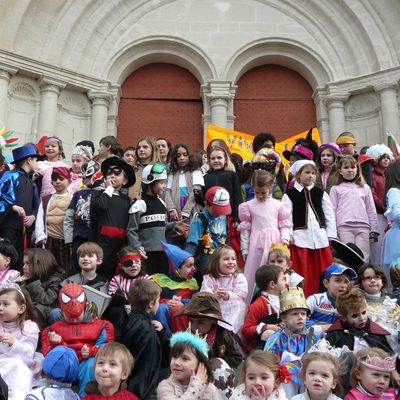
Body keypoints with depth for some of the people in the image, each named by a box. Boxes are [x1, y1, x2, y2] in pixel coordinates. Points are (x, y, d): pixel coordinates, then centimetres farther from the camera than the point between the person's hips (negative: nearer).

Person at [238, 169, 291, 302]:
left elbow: (285, 225, 9)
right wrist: (245, 250, 3)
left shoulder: (278, 205, 6)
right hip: (257, 245, -1)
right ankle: (248, 305, 12)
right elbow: (245, 229, 4)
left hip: (275, 244, 1)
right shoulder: (248, 206, 4)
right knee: (253, 275, 2)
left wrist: (285, 238, -10)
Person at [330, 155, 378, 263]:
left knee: (363, 258, -3)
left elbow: (371, 210, 16)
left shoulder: (365, 188, 18)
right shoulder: (336, 189, 12)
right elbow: (332, 211, 8)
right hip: (344, 227, -2)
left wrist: (374, 231, 9)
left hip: (363, 227, 2)